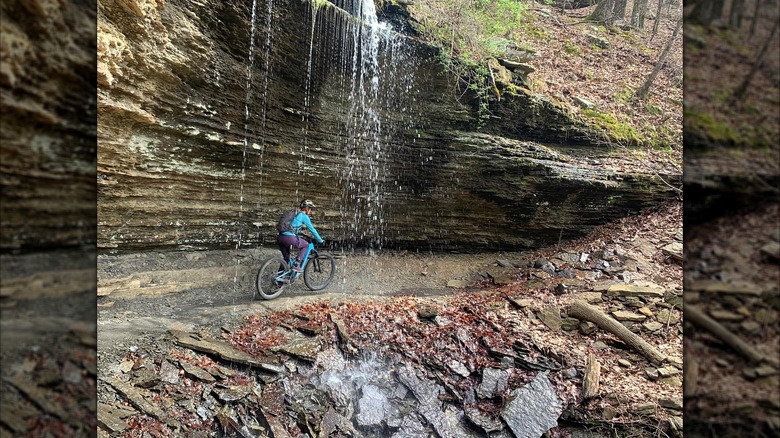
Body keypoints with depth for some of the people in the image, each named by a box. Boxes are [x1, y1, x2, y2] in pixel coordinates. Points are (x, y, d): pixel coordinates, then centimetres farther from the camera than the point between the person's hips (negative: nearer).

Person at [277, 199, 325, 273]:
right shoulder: (304, 216, 2)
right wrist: (320, 240, 14)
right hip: (289, 238, -8)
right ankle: (296, 265, 4)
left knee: (286, 259, 23)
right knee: (306, 245, 14)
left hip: (280, 237, 8)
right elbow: (312, 229, 3)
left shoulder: (296, 215, 26)